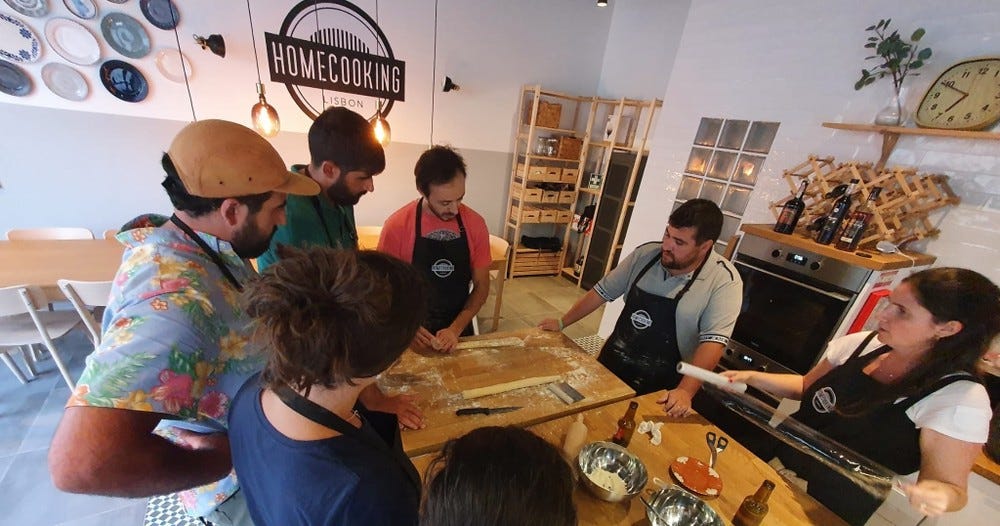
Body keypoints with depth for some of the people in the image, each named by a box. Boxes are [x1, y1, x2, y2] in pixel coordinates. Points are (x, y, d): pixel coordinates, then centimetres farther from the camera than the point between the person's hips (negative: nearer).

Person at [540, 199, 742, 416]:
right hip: (610, 364, 4)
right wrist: (562, 323, 3)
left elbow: (713, 341, -22)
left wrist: (686, 391, -32)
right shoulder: (645, 254, -6)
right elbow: (603, 291, 0)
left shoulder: (725, 280, -16)